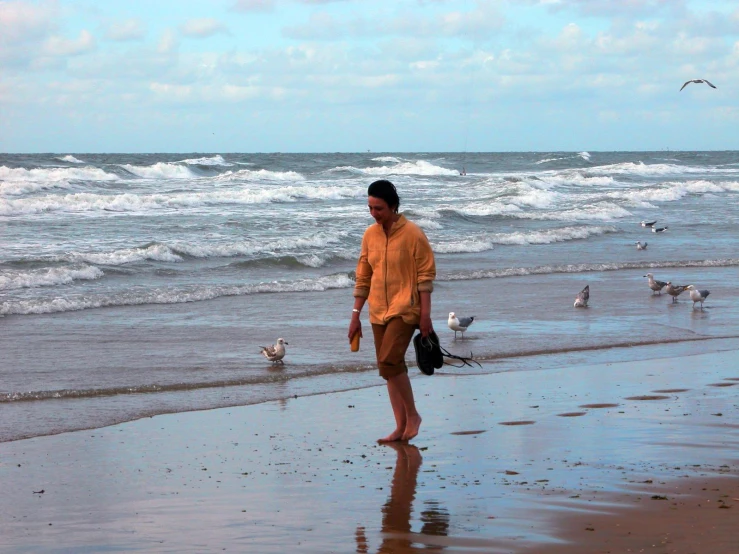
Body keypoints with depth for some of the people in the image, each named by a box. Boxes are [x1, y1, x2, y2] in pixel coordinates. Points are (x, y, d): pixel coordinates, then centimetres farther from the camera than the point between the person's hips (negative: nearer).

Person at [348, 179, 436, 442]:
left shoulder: (412, 234, -10)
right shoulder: (370, 235, 7)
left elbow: (426, 275, -9)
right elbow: (363, 278, 13)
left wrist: (425, 314, -14)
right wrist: (355, 315, 11)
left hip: (404, 309, -6)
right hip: (378, 312, 6)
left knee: (389, 361, -19)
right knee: (390, 366, 6)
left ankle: (412, 414, -2)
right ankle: (401, 426, 12)